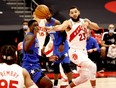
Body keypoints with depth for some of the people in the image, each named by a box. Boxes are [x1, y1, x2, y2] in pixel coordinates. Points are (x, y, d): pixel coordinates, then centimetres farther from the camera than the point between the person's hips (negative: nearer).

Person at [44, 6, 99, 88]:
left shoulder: (84, 21, 7)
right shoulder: (69, 23, -12)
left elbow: (97, 28, 4)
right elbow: (61, 27, -33)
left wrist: (89, 23, -16)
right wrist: (50, 28, -55)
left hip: (83, 51, 7)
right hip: (75, 52, -7)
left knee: (84, 76, 12)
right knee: (92, 66, -26)